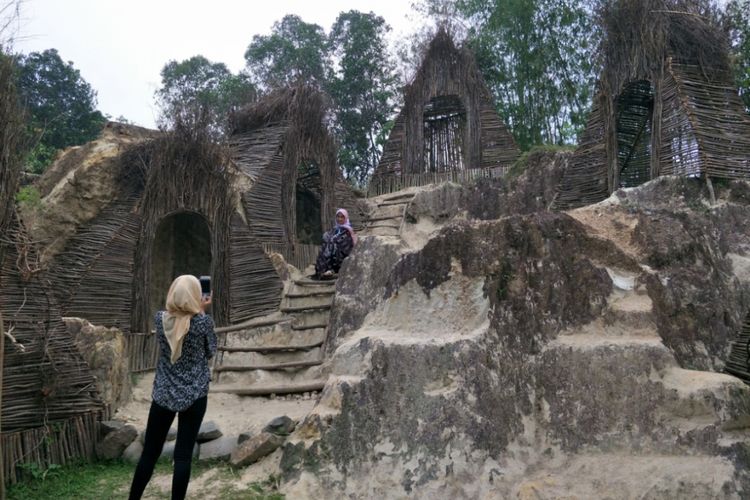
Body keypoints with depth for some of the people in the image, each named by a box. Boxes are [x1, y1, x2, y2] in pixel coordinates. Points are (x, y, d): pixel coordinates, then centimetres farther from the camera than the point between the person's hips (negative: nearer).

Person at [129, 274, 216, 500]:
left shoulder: (161, 319, -3)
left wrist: (198, 310, 19)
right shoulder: (203, 321, -12)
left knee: (150, 452, 13)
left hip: (163, 395, 3)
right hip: (194, 395, -3)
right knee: (183, 455, 3)